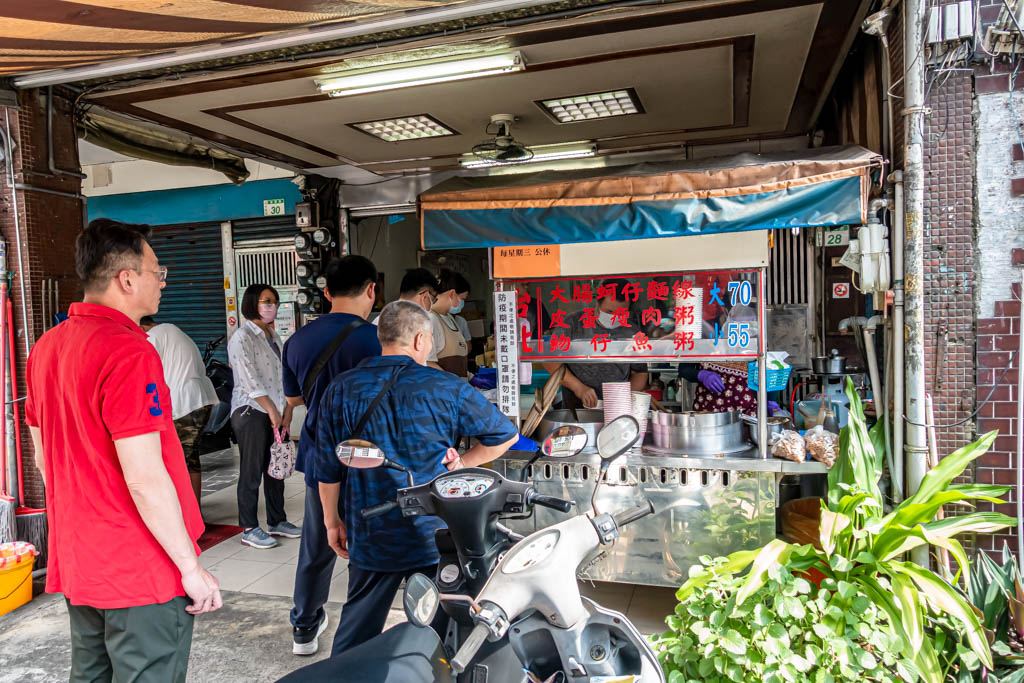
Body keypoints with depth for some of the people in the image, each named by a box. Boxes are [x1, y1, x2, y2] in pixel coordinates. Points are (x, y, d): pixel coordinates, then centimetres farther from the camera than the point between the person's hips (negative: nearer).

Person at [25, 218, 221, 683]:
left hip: (77, 562, 9)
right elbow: (145, 480, -25)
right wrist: (192, 569, -16)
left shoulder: (46, 347, 6)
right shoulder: (128, 352, -22)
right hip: (143, 573, -9)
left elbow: (44, 458, 15)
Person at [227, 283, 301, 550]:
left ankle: (277, 522, 24)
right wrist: (272, 410, -14)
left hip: (275, 412, 8)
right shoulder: (242, 337, -9)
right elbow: (250, 380, -16)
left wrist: (287, 409, 5)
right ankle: (249, 529, 8)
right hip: (251, 411, -8)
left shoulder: (274, 337, 15)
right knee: (251, 472, -2)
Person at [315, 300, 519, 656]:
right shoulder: (444, 388, -11)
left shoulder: (340, 390, -2)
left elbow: (328, 470, 4)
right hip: (435, 539, -3)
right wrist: (462, 463, 4)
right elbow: (506, 434, -3)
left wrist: (332, 523, 16)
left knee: (357, 627, 20)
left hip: (370, 538, 3)